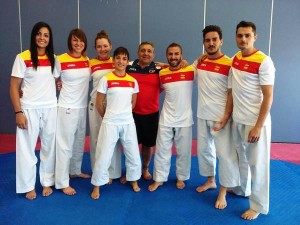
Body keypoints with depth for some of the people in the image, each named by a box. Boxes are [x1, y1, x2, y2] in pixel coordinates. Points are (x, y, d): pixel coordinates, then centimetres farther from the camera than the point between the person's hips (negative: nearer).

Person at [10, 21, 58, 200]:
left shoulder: (53, 59, 6)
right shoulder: (22, 58, -6)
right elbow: (14, 88, -7)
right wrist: (18, 112, -12)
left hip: (50, 108, 4)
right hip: (29, 109, -3)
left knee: (50, 146, 10)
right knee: (27, 147, 5)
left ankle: (47, 182, 26)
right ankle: (28, 186, 21)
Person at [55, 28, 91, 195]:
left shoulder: (88, 61, 5)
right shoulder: (61, 60, -10)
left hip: (83, 106, 6)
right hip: (67, 107, -6)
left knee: (80, 141, 17)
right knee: (65, 143, -3)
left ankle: (75, 170, 35)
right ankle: (62, 182, 5)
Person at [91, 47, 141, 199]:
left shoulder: (133, 81, 2)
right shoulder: (106, 80, -7)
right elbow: (99, 103, -2)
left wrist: (124, 115, 12)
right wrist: (108, 117, 7)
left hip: (128, 123, 4)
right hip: (110, 123, -3)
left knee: (133, 154, 13)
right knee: (103, 155, 1)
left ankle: (134, 181, 35)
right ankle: (97, 186, 19)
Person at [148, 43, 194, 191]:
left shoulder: (191, 71, -9)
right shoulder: (162, 73, 1)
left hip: (184, 119, -2)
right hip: (166, 119, 2)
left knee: (183, 151, 12)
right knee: (162, 150, 9)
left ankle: (181, 178, 31)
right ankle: (159, 179, 24)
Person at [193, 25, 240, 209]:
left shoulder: (229, 64, -9)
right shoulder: (199, 62, 7)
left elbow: (232, 93, -11)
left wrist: (226, 117, -18)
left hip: (220, 117, -6)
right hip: (202, 115, 6)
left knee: (225, 154, -2)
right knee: (204, 150, 17)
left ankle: (223, 193, 12)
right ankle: (210, 181, 37)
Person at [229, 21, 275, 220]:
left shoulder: (264, 61, -13)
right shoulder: (235, 59, 7)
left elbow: (268, 96, -15)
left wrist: (258, 126, -18)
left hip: (255, 122, -6)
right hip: (238, 120, 6)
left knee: (257, 164, 4)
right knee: (241, 159, 19)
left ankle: (258, 206, 18)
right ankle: (240, 189, 38)